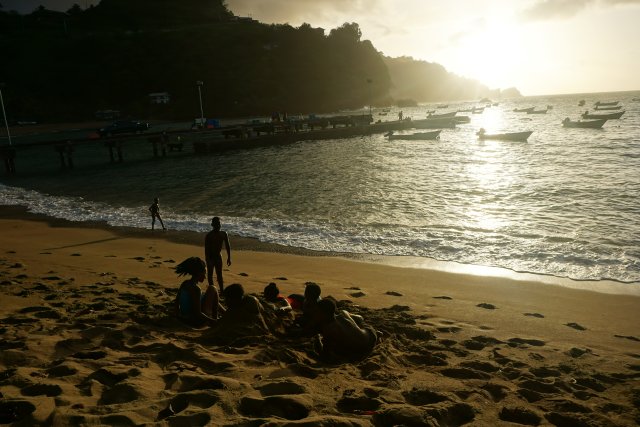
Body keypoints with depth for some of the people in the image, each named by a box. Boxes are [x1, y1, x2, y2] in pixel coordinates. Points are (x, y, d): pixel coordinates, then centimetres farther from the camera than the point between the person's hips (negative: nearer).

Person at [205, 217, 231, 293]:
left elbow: (227, 246, 4)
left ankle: (222, 290, 11)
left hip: (218, 256, 4)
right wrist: (208, 260, -25)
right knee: (210, 274, 6)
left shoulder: (223, 234, -3)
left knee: (219, 274, 7)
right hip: (210, 256, -4)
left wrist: (229, 258, 3)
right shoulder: (209, 235, -18)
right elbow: (206, 249, -19)